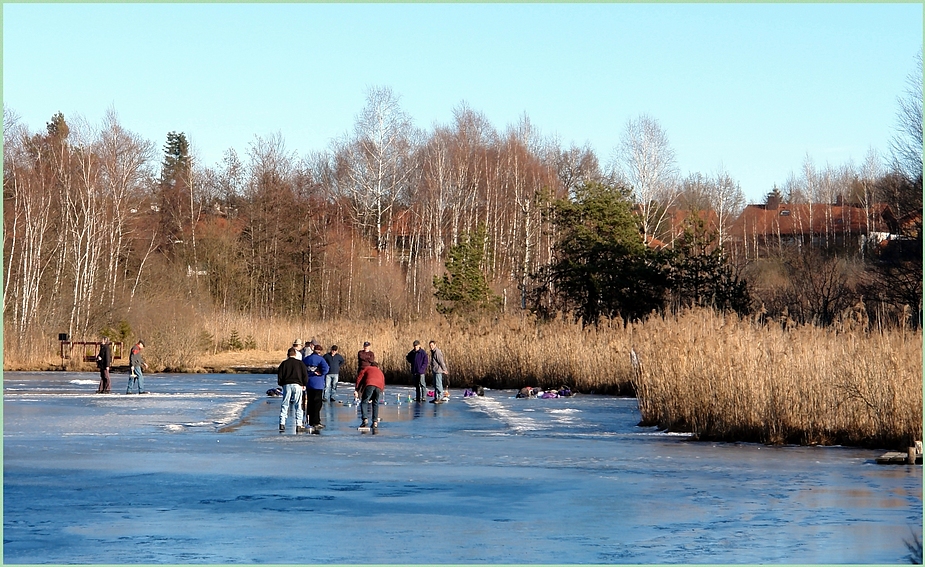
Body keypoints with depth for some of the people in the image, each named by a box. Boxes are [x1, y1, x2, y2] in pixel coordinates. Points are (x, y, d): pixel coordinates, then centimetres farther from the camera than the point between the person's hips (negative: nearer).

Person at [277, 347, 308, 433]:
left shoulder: (284, 363, 5)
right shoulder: (300, 363, 3)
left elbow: (279, 376, 4)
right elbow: (305, 375, 1)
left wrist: (281, 384, 18)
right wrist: (304, 384, 13)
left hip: (287, 385, 1)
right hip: (297, 385, -1)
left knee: (285, 405, 6)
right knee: (298, 406, 1)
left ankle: (282, 423, -3)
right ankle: (299, 425, -4)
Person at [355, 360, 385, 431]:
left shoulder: (367, 368, 31)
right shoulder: (380, 372, 40)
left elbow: (359, 377, 18)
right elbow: (383, 385, 37)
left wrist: (357, 390, 14)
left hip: (369, 385, -3)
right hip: (379, 387, 3)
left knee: (364, 402, 4)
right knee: (375, 404, 19)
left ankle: (365, 420, -14)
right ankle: (375, 422, 11)